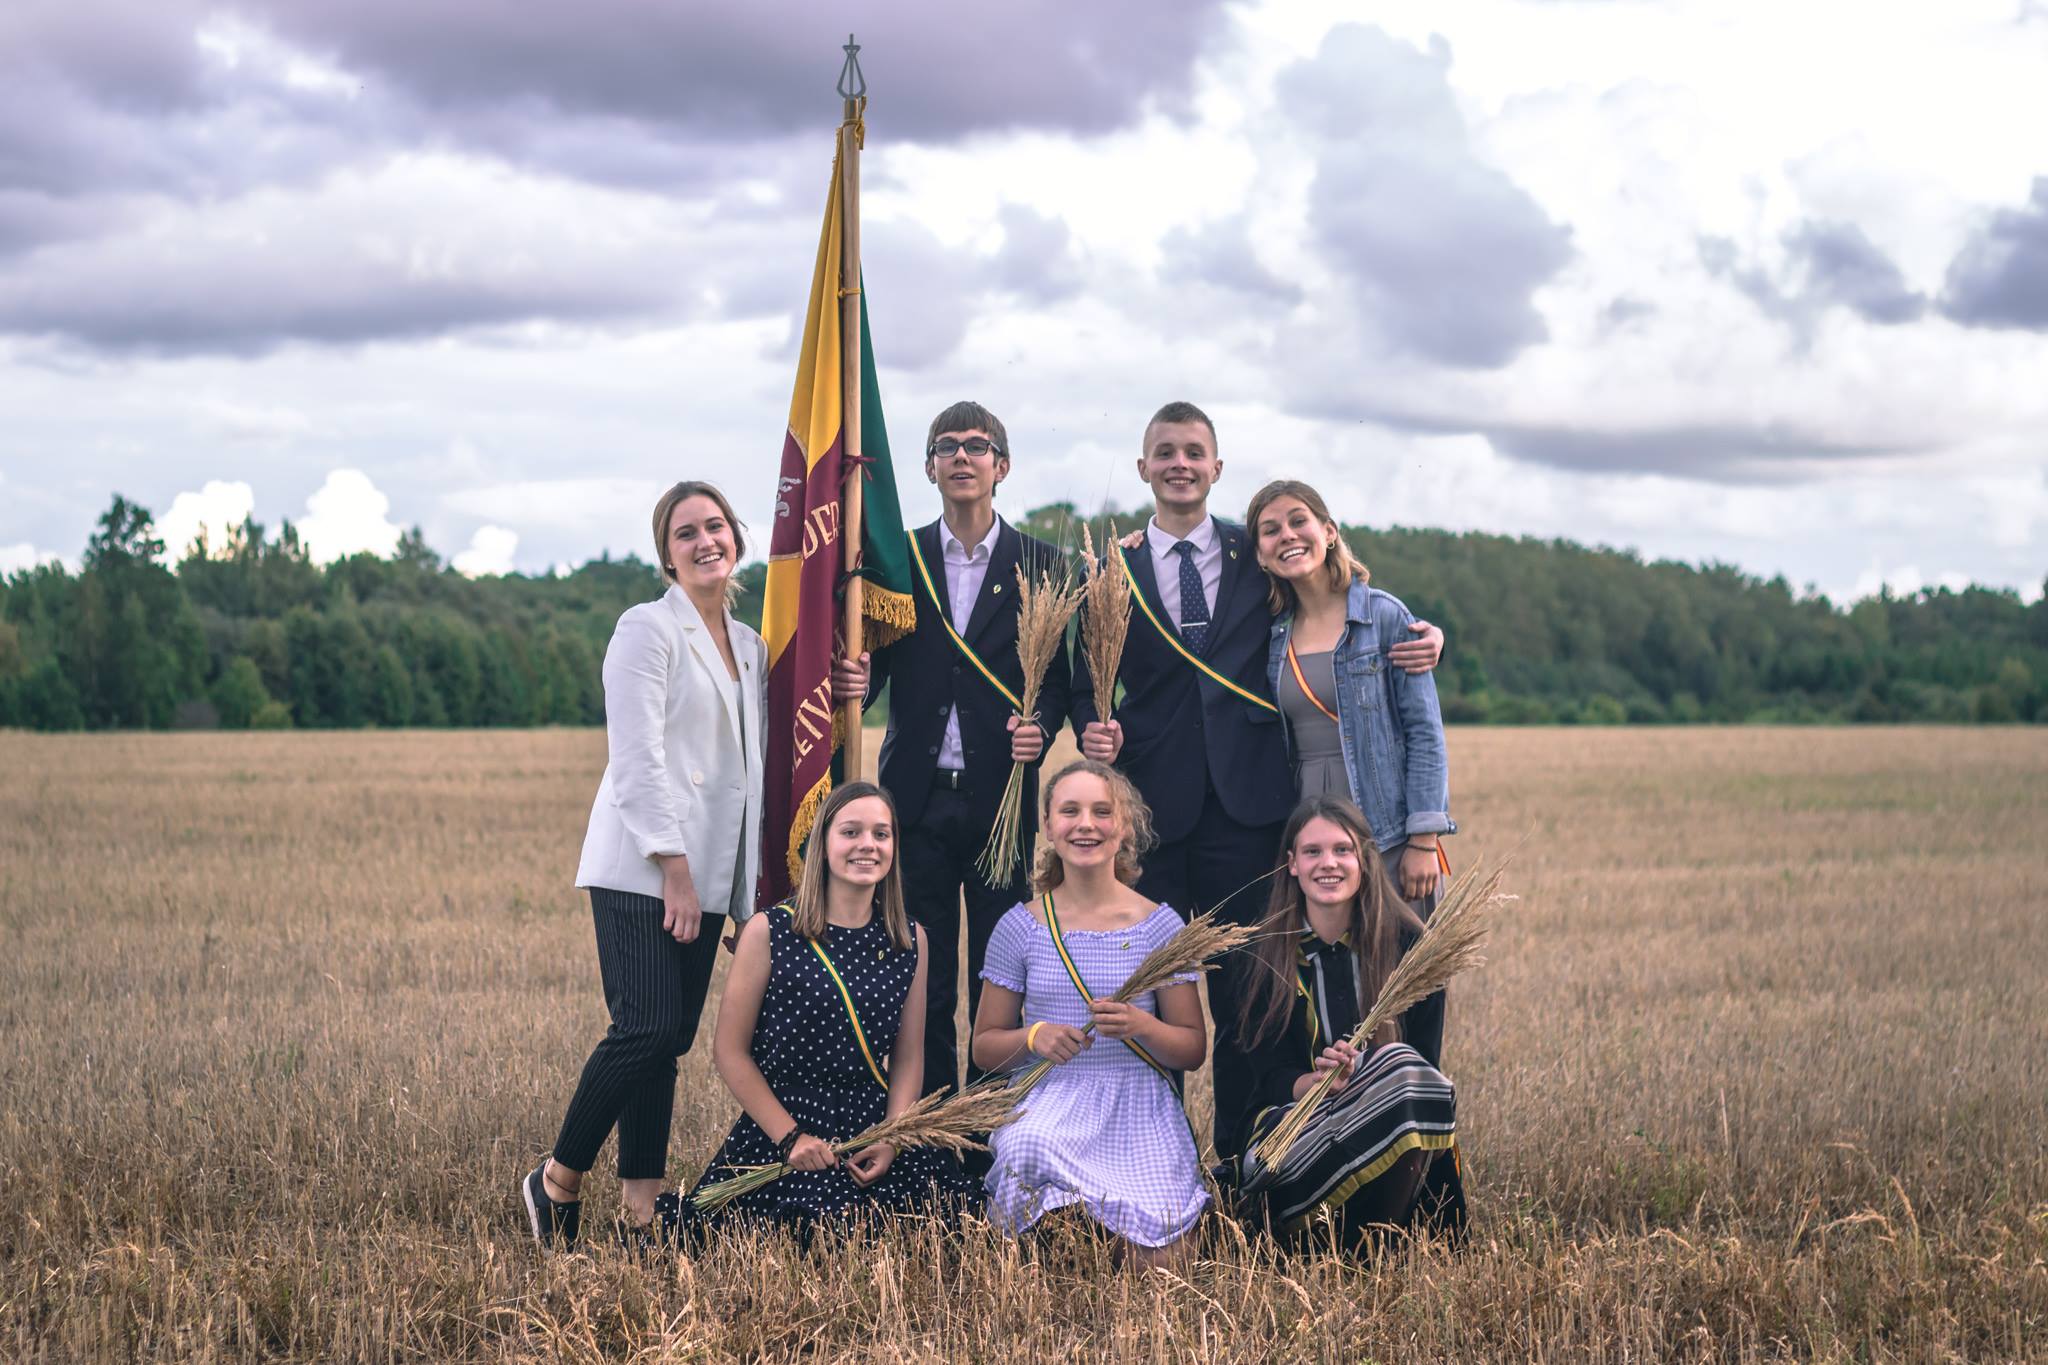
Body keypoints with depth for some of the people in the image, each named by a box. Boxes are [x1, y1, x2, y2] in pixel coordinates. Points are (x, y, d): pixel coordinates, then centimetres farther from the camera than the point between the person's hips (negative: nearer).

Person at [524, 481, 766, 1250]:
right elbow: (638, 759, -12)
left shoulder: (749, 647, 18)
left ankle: (640, 1213, 6)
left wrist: (751, 880, 14)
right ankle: (557, 1182, 2)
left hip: (705, 874, 7)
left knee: (670, 1042, 4)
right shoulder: (647, 630, -5)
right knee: (647, 1030, -15)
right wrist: (673, 865, -16)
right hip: (641, 869, -7)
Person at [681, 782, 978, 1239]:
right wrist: (791, 1138, -10)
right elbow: (730, 1051, -3)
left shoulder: (910, 940, 9)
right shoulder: (769, 931, -3)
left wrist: (890, 1142, -7)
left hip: (872, 1129, 4)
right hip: (779, 1135, -4)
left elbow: (908, 1059, 10)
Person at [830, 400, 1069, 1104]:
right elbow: (878, 661, 7)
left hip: (1002, 795, -1)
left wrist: (1040, 726, -17)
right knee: (921, 980, 5)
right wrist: (852, 681, -15)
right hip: (918, 796, 1)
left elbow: (1056, 675, 3)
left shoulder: (1038, 563, 5)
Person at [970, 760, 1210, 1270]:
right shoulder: (1021, 927, 5)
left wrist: (1141, 1027, -17)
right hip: (1046, 1104, 1)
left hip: (1140, 1114, 0)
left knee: (1158, 1263, -23)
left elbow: (1193, 1049, 5)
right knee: (1029, 1153, -36)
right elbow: (984, 1046, 10)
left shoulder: (1159, 925, 4)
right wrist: (1034, 1037, -12)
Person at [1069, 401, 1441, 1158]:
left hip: (1246, 800, 0)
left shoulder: (1259, 555, 9)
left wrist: (1423, 634, -3)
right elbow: (1088, 681, 9)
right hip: (1152, 801, 0)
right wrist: (1095, 730, -13)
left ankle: (1241, 1148, 12)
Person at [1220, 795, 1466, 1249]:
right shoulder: (1262, 956, 1)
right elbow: (1271, 1076, -3)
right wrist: (1318, 1082, -26)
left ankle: (1367, 1247, -17)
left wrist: (1357, 1077, -22)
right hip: (1293, 1120, -2)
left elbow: (1426, 1063, -1)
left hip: (1397, 1123, 2)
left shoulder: (1408, 944, 0)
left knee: (1403, 1068, -32)